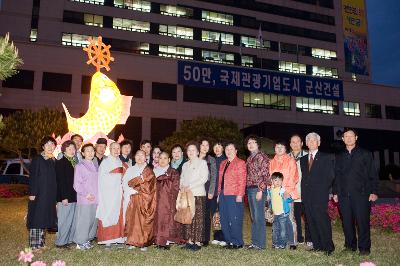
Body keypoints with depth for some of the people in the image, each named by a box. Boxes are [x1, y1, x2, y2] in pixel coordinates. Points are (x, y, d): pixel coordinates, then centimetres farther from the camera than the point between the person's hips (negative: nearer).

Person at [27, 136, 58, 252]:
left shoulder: (53, 161, 11)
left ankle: (41, 243, 18)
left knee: (44, 219, 10)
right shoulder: (37, 159, -6)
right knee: (36, 218, -3)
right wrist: (32, 193, -16)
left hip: (50, 195, 6)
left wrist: (55, 196, 10)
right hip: (39, 194, -6)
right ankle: (34, 245, 3)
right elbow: (32, 177, -10)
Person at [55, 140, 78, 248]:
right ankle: (60, 242, 9)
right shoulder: (60, 162, -7)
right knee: (64, 220, -2)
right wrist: (64, 197, -17)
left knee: (73, 219, 11)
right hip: (65, 197, -7)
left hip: (74, 196, 7)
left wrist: (77, 195, 10)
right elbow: (60, 181, -13)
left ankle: (69, 239, 21)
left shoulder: (75, 162, 13)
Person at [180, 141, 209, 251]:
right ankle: (190, 241, 10)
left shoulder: (202, 163, 2)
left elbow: (204, 178, -8)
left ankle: (198, 242, -1)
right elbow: (182, 177, 21)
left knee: (198, 219, -6)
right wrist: (181, 186, -2)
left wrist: (190, 186, -13)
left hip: (198, 194, -5)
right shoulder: (185, 165, 21)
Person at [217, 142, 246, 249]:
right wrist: (219, 193, 11)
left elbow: (242, 181, -9)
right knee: (224, 220, 8)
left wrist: (240, 195, -15)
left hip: (234, 196, -7)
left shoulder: (240, 163, -3)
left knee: (234, 220, -3)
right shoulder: (223, 163, 18)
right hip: (223, 195, 7)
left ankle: (237, 242, 8)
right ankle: (229, 241, 19)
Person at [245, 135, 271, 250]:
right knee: (253, 217, 12)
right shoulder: (249, 158, 18)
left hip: (258, 189, -8)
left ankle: (260, 243, 3)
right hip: (250, 189, 8)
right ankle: (254, 242, 20)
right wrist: (246, 190, 13)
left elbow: (265, 175, -13)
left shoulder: (262, 157, -7)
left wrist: (260, 190, -17)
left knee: (259, 217, -5)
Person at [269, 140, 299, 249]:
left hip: (287, 193, -3)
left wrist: (287, 191, -10)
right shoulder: (272, 162, 16)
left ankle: (293, 242, 0)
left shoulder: (290, 161, 6)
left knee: (290, 218, -6)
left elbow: (293, 177, 0)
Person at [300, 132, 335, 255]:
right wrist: (304, 192, 5)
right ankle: (317, 246, 13)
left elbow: (330, 176, 0)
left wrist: (323, 190, -7)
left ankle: (328, 247, -2)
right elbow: (303, 177, 16)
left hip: (320, 195, -5)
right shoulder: (303, 159, 18)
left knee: (322, 220, -10)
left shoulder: (326, 157, 5)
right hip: (307, 196, 5)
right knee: (311, 221, 5)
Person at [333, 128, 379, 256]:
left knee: (362, 221, -4)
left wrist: (373, 191, -5)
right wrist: (335, 192, 11)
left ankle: (364, 248, 7)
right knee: (347, 222, 5)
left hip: (361, 194, -3)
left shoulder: (365, 154, 7)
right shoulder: (339, 157, 16)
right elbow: (336, 176, 17)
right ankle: (350, 245, 17)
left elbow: (373, 175, 3)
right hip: (344, 195, 3)